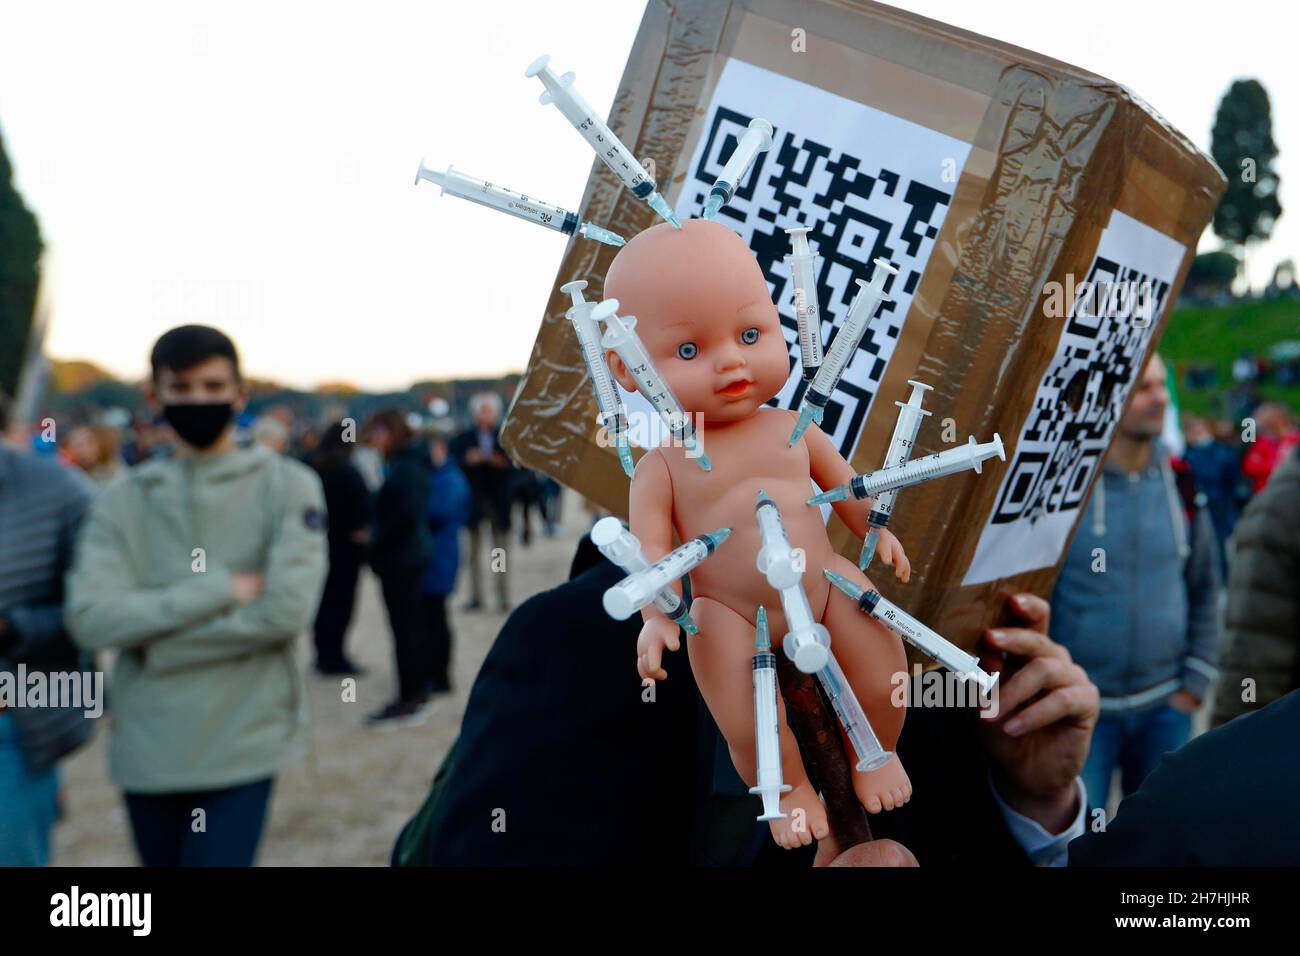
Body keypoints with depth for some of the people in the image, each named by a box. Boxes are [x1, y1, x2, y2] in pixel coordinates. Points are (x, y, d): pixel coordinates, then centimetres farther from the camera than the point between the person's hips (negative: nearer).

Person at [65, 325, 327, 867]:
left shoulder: (287, 486, -3)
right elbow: (91, 617, -10)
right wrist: (222, 589, -15)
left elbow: (287, 608, -14)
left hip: (243, 745, -3)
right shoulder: (124, 500, 3)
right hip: (147, 750, 3)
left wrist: (157, 641, -10)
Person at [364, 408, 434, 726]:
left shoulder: (405, 467, -17)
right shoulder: (409, 462, 11)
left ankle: (409, 699, 1)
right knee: (413, 625, 15)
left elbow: (406, 516, -24)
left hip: (400, 559, -10)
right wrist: (379, 542, 11)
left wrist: (377, 546, -13)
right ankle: (418, 693, 24)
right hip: (412, 555, 10)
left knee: (404, 628, -5)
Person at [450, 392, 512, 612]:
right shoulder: (463, 439, 5)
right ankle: (476, 597, 10)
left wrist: (502, 463, -19)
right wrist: (467, 461, -18)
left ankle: (503, 597, 7)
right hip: (473, 501, 1)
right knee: (474, 550, 5)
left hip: (498, 501, -1)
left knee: (500, 550, 3)